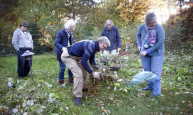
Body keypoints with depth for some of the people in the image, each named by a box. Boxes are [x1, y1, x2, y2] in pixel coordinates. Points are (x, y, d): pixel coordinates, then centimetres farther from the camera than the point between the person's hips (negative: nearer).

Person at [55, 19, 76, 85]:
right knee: (62, 67, -3)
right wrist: (62, 48, -33)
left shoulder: (70, 33, 9)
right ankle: (61, 81, 16)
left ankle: (71, 79, 25)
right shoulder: (60, 33, -14)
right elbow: (56, 43, -18)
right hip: (61, 53, -7)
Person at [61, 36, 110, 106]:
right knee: (78, 73, -19)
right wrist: (92, 73, -20)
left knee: (84, 70, 15)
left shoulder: (94, 46, 3)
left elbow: (91, 60, 13)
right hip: (67, 56, -10)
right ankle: (77, 96, -8)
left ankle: (84, 88, 31)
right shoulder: (91, 46, -28)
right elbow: (83, 62, -28)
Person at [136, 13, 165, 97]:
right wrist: (139, 45, 5)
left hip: (156, 53, -4)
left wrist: (147, 51, -22)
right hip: (145, 53, 5)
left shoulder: (159, 28, -19)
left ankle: (156, 91, 8)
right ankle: (150, 86, 32)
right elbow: (138, 35, 15)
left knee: (155, 72, -4)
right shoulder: (142, 27, -8)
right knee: (147, 70, 14)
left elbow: (160, 42, -23)